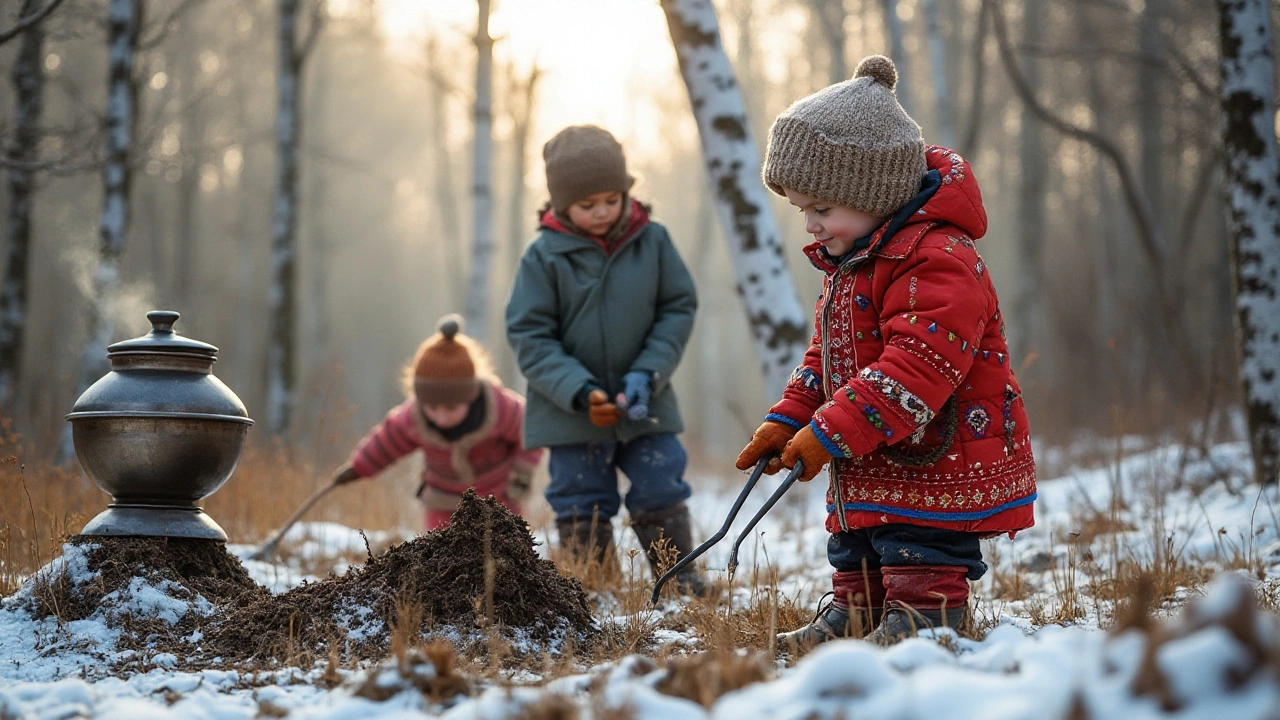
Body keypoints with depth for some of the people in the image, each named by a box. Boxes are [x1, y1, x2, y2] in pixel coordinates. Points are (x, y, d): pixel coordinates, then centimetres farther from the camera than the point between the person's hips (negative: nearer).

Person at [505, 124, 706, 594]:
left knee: (662, 494, 3)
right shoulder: (544, 256, -10)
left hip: (644, 405, 1)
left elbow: (679, 309, 2)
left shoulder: (653, 242, -4)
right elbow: (529, 337, -10)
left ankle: (682, 583, 20)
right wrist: (581, 393, -20)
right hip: (571, 413, -1)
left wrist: (648, 374, -13)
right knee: (582, 511, 5)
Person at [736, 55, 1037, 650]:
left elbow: (916, 367, -30)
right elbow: (826, 357, 21)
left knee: (923, 564, -8)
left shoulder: (937, 262, -22)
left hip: (933, 464, -10)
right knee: (854, 556, 17)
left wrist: (831, 433, -30)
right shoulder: (849, 264, 13)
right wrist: (786, 422, 7)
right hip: (868, 470, 10)